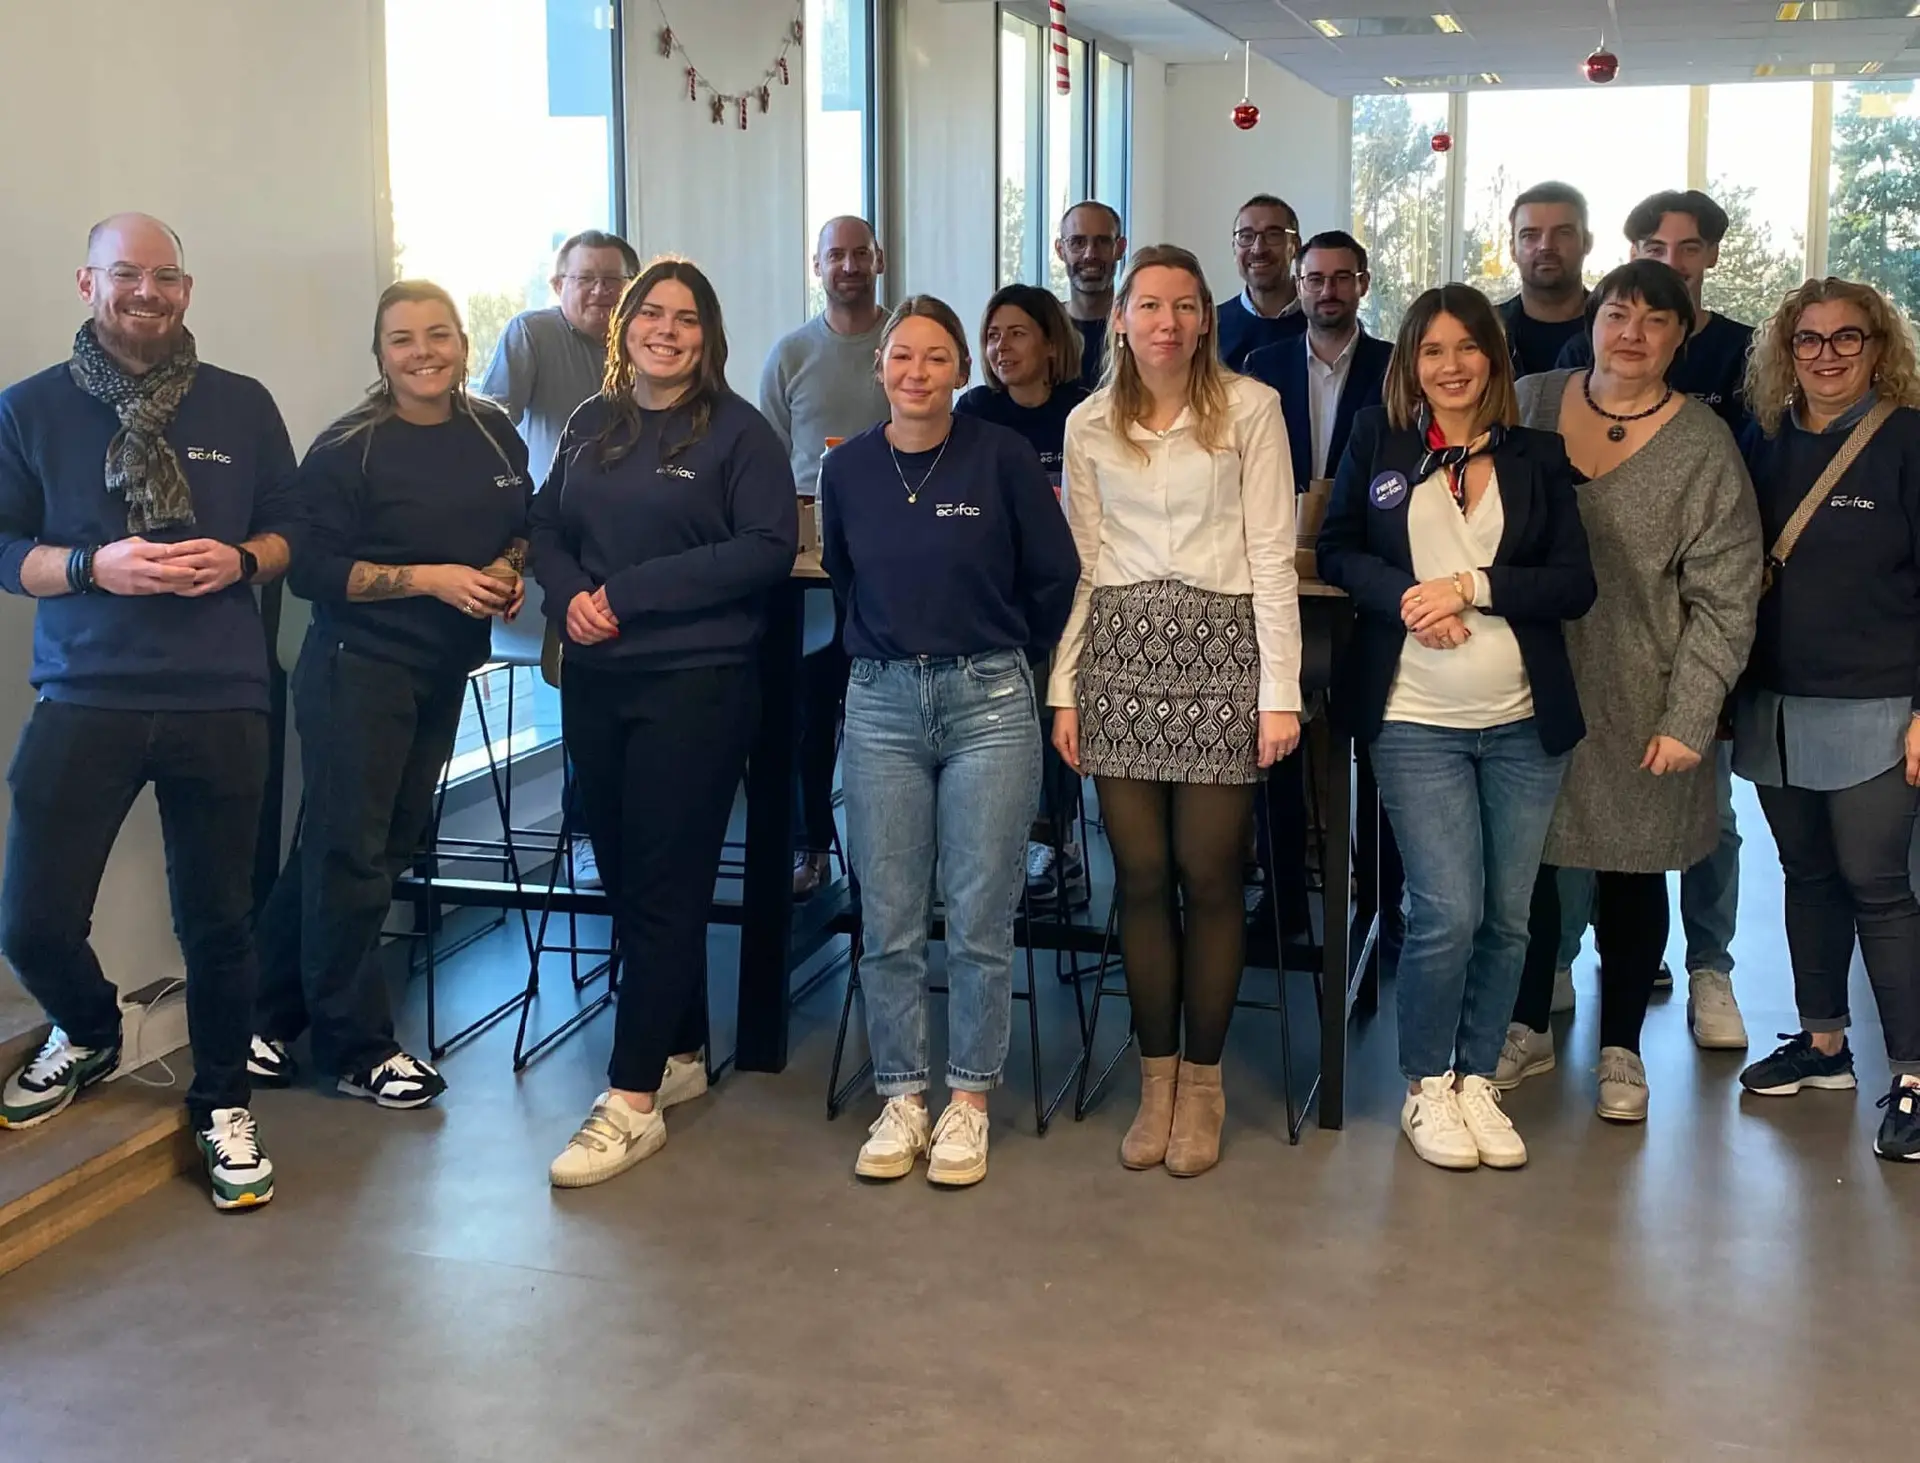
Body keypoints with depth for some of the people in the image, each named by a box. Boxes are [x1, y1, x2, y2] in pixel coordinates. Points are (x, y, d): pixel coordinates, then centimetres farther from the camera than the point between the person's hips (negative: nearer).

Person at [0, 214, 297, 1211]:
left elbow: (289, 528, 13)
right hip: (83, 698, 0)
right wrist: (95, 566, -15)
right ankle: (89, 1032, 30)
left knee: (217, 919, 3)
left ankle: (222, 1105, 25)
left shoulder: (242, 406, 8)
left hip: (220, 702, 1)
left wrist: (240, 560, -8)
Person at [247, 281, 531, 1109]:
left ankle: (268, 1018, 27)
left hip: (445, 672, 7)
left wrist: (510, 568, -5)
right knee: (349, 854, -1)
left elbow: (522, 527, 17)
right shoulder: (348, 450, -12)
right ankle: (357, 1049, 12)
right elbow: (311, 569, -17)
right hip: (356, 669, -6)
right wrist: (432, 579, -23)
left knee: (391, 846, 12)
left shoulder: (495, 435, 3)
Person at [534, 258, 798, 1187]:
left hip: (696, 684, -6)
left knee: (664, 885, -4)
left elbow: (768, 549, -13)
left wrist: (633, 592, -16)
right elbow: (547, 527, 14)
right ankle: (680, 1056, 27)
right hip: (594, 681, 6)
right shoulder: (591, 426, 13)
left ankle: (633, 1099, 1)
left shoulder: (738, 433, -4)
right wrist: (568, 595, -9)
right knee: (622, 874, 11)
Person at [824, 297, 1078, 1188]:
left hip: (988, 702, -2)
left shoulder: (1003, 457, -5)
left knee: (980, 919, 1)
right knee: (888, 923, 5)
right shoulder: (847, 468, 4)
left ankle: (968, 1101, 15)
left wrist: (1005, 649, 10)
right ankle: (900, 1099, 18)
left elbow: (1055, 574, 2)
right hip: (881, 703, 2)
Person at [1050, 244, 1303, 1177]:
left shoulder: (1250, 409, -1)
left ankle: (1202, 1082, 15)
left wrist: (1281, 691, -7)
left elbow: (1271, 556, -3)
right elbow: (1080, 565, 11)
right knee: (1141, 875, 4)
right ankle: (1157, 1076, 17)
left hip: (1218, 652, -2)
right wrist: (1064, 687, 5)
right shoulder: (1088, 426, 9)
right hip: (1121, 654, 3)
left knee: (1208, 874, 0)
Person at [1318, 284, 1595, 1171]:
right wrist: (1405, 596, -13)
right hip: (1416, 720, -2)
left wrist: (1470, 587, -13)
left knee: (1507, 916, 6)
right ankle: (1426, 1088, 12)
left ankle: (1477, 1080, 24)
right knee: (1447, 911, -9)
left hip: (1525, 723, 2)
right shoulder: (1377, 440, 5)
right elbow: (1336, 550, 5)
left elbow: (1576, 584, 0)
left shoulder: (1537, 457, 6)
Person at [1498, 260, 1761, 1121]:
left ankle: (1620, 1048, 27)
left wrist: (1688, 721, -12)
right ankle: (1527, 1029, 29)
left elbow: (1723, 601, -7)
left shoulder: (1704, 447, -6)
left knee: (1632, 874, 9)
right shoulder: (1531, 402, 3)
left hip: (1635, 708, -2)